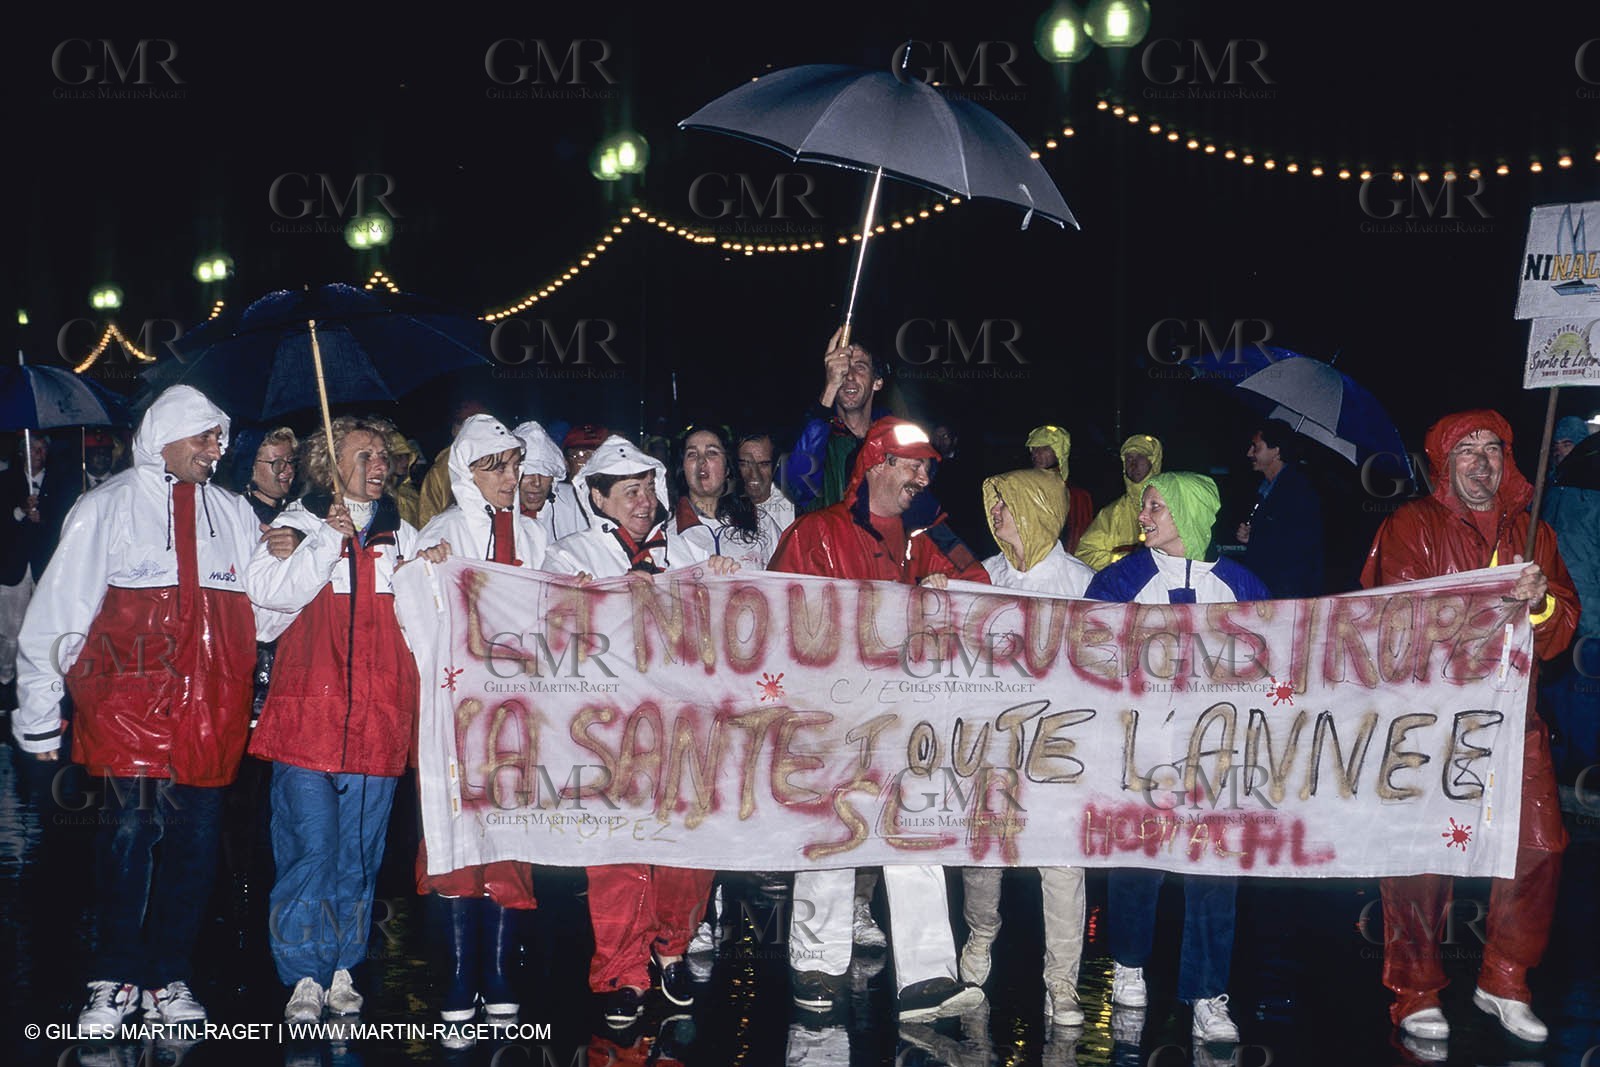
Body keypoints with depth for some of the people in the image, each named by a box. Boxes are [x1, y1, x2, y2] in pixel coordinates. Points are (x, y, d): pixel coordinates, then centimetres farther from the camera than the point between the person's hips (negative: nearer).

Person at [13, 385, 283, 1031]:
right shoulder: (108, 507, 5)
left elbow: (263, 614, 24)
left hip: (211, 709, 4)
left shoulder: (234, 514, 18)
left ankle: (170, 979, 16)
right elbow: (59, 612, 2)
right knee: (129, 832, -8)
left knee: (195, 840, 4)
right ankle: (116, 981, 5)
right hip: (128, 704, -4)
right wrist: (41, 714, -1)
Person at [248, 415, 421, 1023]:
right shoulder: (298, 525, 7)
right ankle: (306, 976, 2)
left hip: (378, 716, 3)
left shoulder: (403, 537, 17)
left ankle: (342, 969, 16)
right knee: (308, 846, -6)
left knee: (360, 849, 6)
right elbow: (274, 591, -9)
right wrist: (329, 539, -12)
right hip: (308, 709, -3)